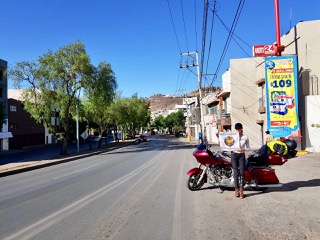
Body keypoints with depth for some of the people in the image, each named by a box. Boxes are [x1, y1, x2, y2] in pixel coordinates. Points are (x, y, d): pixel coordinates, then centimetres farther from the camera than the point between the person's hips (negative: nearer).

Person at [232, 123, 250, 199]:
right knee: (236, 172, -4)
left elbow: (248, 147, 8)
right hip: (234, 155, 0)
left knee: (242, 172, -7)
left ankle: (241, 190, -4)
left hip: (241, 155, 0)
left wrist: (243, 149, -14)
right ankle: (236, 189, 3)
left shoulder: (245, 137, 5)